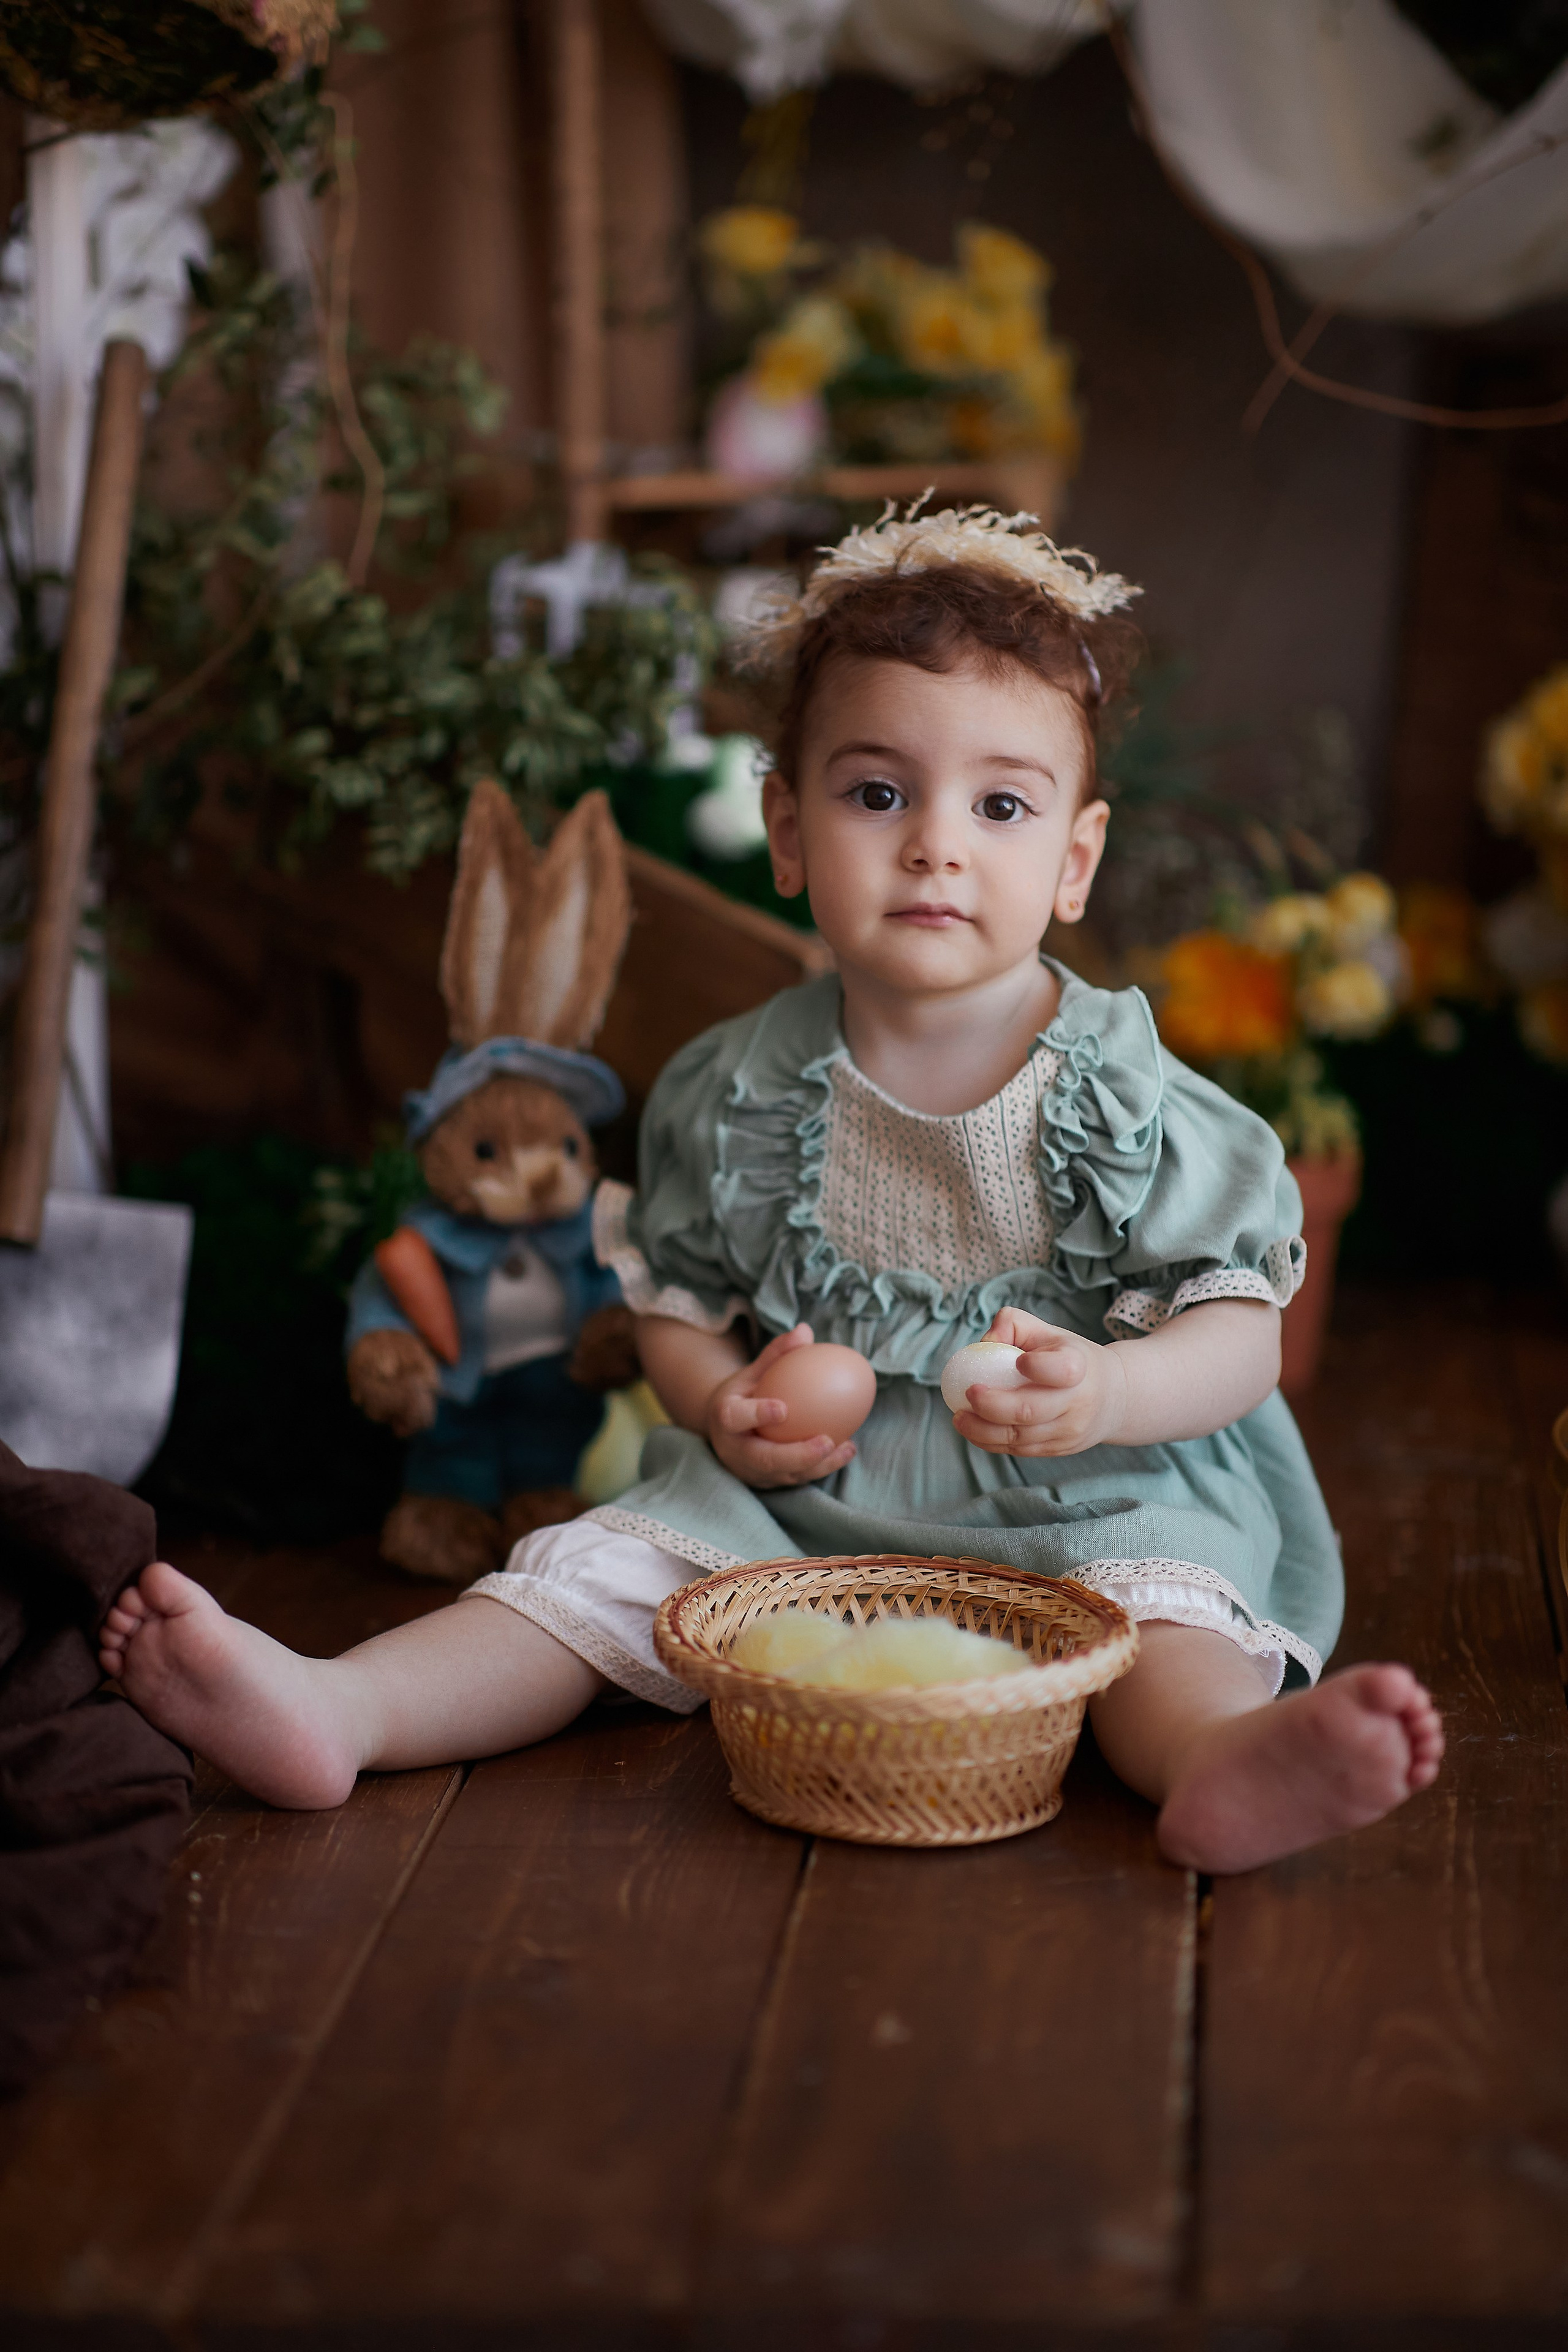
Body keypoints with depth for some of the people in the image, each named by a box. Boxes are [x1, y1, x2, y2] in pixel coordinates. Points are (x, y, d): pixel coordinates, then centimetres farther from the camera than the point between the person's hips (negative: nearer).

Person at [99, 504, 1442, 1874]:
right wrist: (723, 1406, -12)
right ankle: (337, 1708, -23)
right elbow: (675, 1301, 10)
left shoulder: (1133, 1103, -7)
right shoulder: (739, 1094, 1)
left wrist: (1104, 1394, -28)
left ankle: (1224, 1759, -58)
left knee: (1162, 1603, -30)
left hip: (1084, 1509, -3)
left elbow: (1242, 1336, -7)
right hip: (798, 1495, 3)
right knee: (617, 1564, -13)